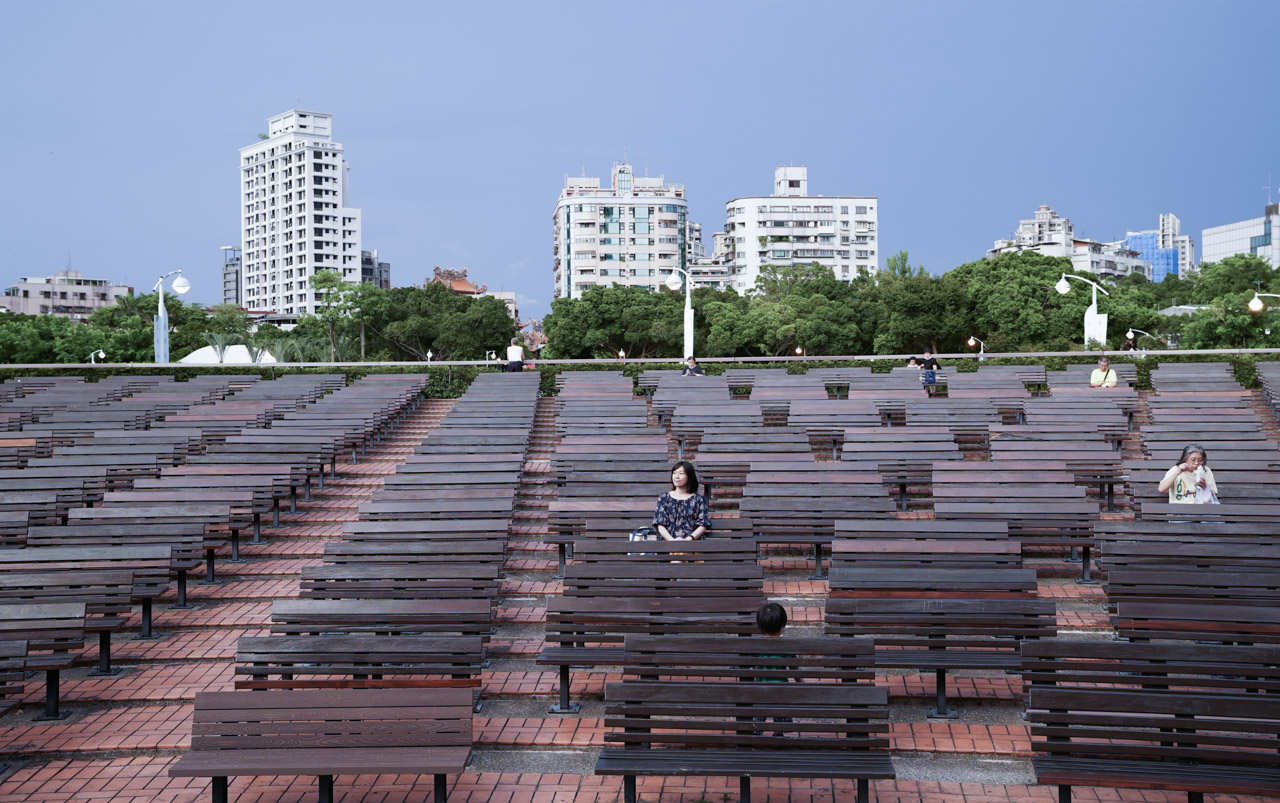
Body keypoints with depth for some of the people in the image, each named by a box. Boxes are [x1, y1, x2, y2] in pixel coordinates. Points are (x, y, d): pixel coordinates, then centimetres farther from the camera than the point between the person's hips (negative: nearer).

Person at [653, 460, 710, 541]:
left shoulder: (698, 499, 14)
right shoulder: (664, 498, 17)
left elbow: (703, 525, 5)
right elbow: (660, 525, 8)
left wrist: (688, 539, -11)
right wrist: (672, 540, -11)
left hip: (692, 541, 0)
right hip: (669, 542, 0)